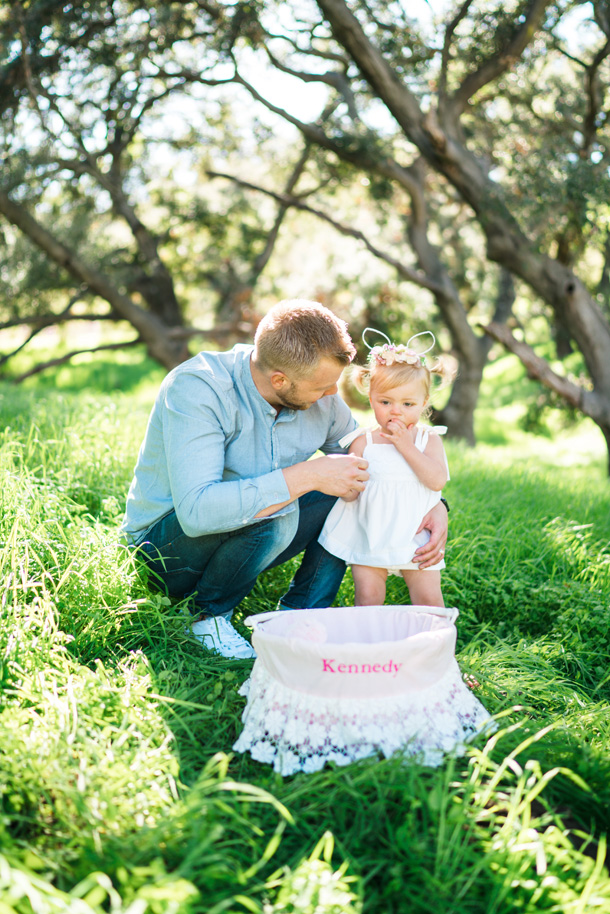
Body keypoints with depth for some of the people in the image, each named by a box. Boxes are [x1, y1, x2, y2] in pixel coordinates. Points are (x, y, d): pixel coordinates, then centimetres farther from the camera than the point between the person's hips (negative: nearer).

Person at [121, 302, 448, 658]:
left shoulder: (322, 400, -9)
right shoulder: (196, 388, -30)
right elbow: (196, 511, -42)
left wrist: (433, 504, -12)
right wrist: (309, 475, -42)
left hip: (246, 533, 6)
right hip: (165, 543, -6)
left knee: (356, 489, -10)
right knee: (274, 513, -36)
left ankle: (299, 614, -2)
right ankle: (209, 615, -8)